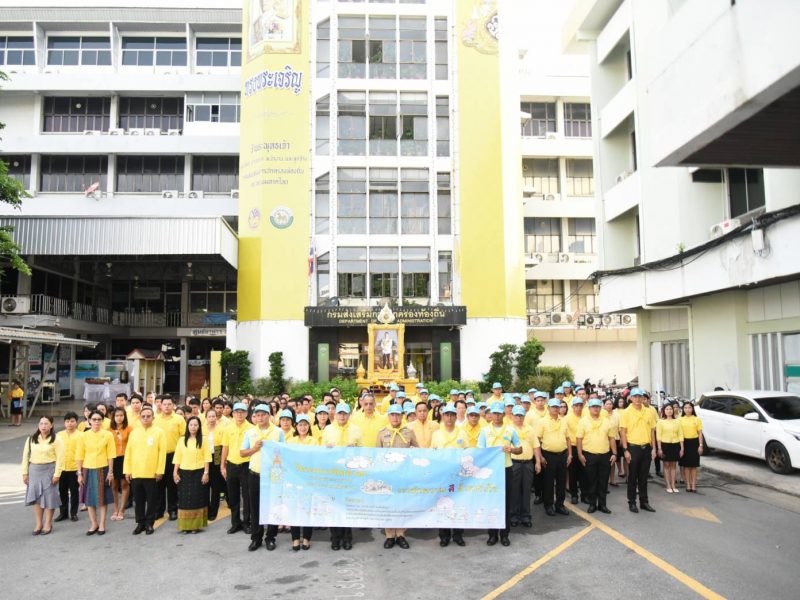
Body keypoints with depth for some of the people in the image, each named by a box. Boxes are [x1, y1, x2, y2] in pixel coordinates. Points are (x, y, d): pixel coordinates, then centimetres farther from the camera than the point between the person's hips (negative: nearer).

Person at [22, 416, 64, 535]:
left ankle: (48, 524, 13)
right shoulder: (31, 439, 5)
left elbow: (60, 458, -9)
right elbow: (26, 455, 7)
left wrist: (57, 474, -14)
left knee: (49, 497, 1)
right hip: (34, 469, 4)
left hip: (49, 469, -4)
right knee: (36, 497, 7)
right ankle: (39, 523, 18)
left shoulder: (56, 440, -7)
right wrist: (25, 472, 2)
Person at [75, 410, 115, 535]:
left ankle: (102, 524, 17)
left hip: (102, 470, -2)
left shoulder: (108, 435, -4)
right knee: (89, 498, 8)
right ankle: (94, 524, 22)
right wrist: (79, 473, -1)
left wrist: (110, 472, -5)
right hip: (88, 470, 2)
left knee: (102, 497, 5)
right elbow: (79, 456, 2)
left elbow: (111, 455, -3)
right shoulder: (83, 435, -1)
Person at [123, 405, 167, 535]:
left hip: (152, 473, -3)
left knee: (151, 500, 5)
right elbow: (128, 453, 8)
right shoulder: (134, 433, 8)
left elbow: (162, 453, -5)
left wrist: (160, 471, -10)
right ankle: (140, 523, 23)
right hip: (135, 473, 3)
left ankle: (149, 524, 15)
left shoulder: (159, 432, -2)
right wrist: (127, 470, 2)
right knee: (138, 500, 11)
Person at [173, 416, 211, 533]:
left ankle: (196, 525, 9)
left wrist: (206, 472, -9)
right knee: (185, 499, 4)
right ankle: (185, 525, 12)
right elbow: (178, 457, 7)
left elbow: (206, 457, -3)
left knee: (197, 499, 1)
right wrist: (175, 472, 0)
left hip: (198, 472, -2)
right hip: (184, 473, 2)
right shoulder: (182, 440, 8)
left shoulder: (204, 440, 0)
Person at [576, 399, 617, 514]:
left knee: (603, 482, 7)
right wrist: (580, 454, -7)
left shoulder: (607, 421, 5)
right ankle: (592, 504, 17)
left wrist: (614, 454, 3)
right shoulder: (583, 421, -1)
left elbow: (612, 438, 8)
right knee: (591, 481, 6)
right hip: (589, 456, -2)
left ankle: (602, 504, 18)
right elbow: (579, 439, -2)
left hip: (605, 455, 2)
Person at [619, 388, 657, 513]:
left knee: (644, 477, 12)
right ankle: (632, 502, 14)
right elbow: (623, 432, -7)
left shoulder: (648, 412, 6)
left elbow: (652, 430, 10)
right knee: (633, 477, 5)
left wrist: (653, 448, 5)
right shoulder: (626, 412, -6)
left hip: (646, 447, 3)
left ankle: (644, 502, 22)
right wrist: (625, 450, -12)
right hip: (633, 447, -3)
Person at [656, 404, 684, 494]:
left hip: (675, 445, 2)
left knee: (674, 465, 8)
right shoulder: (660, 421, 0)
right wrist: (659, 448, -9)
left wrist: (682, 448, 0)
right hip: (665, 444, -2)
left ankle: (673, 485, 14)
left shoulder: (677, 421, 7)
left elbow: (680, 435, 6)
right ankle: (668, 486, 9)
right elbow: (658, 436, -3)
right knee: (666, 465, 3)